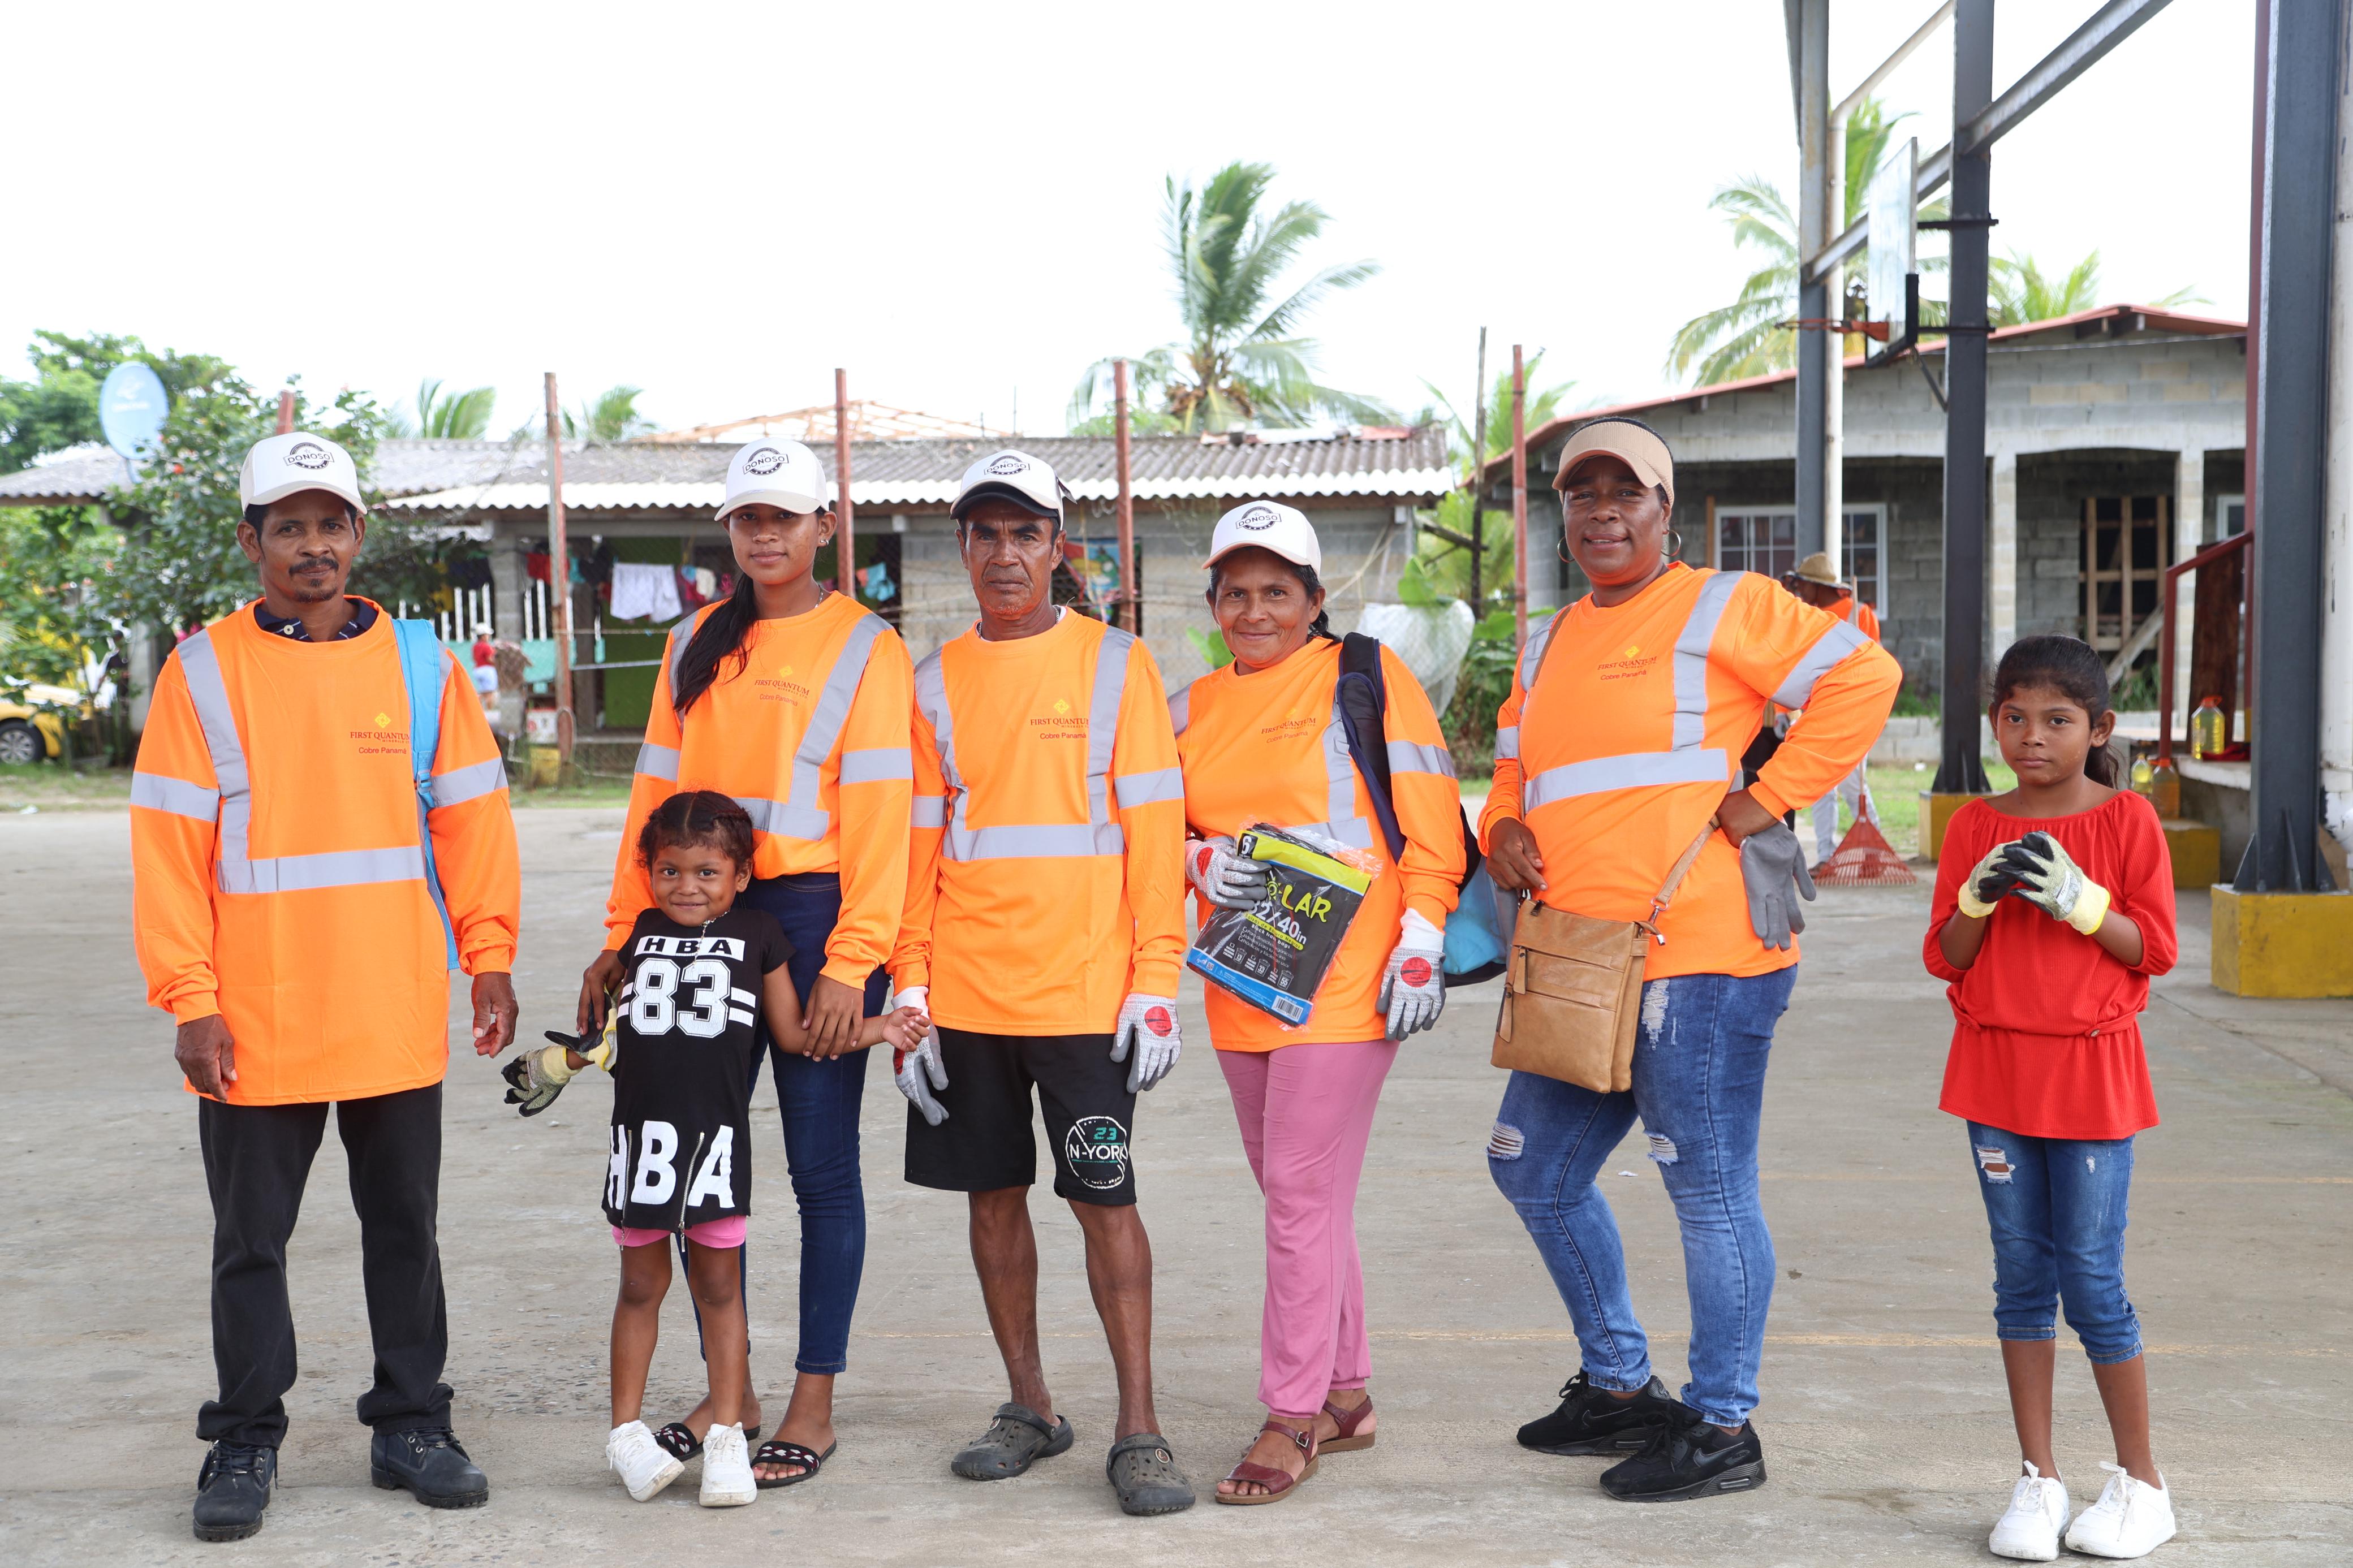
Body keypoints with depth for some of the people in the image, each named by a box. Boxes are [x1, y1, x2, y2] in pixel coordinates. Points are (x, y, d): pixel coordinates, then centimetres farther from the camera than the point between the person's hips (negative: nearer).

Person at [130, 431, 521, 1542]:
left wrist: (489, 959, 1)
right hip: (254, 1025, -2)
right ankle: (244, 1445, 21)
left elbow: (472, 819, 7)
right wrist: (191, 1002, -9)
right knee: (250, 1241, 8)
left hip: (398, 1018, 2)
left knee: (404, 1228, 11)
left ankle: (412, 1427, 24)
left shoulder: (420, 666, 5)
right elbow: (168, 845, -4)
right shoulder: (205, 669, -2)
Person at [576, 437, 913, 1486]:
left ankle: (813, 1407, 12)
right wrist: (625, 937, 7)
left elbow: (877, 812, -8)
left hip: (815, 918, -5)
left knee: (822, 1167, 2)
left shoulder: (864, 648, -2)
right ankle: (728, 1395, 20)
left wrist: (851, 962, -16)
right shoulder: (697, 644, 13)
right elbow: (658, 791, 14)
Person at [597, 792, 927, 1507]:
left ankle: (726, 1435, 13)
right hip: (643, 1129, 2)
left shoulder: (757, 933, 3)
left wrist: (874, 1029, -1)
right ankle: (626, 1430, 20)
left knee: (718, 1282, 5)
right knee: (641, 1282, 10)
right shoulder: (641, 933, 9)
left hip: (717, 1132, -2)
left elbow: (795, 1036, 7)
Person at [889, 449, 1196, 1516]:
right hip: (965, 992, 3)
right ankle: (1029, 1410, 22)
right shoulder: (939, 681, 9)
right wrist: (910, 986, 3)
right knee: (993, 1194, 9)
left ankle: (1139, 1432, 4)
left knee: (1105, 1198, -2)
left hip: (1082, 988, -3)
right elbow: (918, 845, 10)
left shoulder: (1115, 664, 1)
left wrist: (1156, 984, -8)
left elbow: (1154, 832, -2)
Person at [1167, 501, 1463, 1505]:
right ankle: (1345, 1392, 26)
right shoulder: (1194, 707, 13)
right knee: (1294, 1193, 13)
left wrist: (1421, 943, -12)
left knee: (1305, 1193, -8)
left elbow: (1429, 822, -5)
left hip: (1343, 985, -6)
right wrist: (1203, 863, -4)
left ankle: (1292, 1420, -1)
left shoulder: (1365, 678, -3)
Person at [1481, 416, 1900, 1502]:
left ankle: (1723, 1430, 11)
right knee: (1535, 1170, 16)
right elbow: (1516, 771, 27)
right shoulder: (1549, 647, 20)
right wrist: (1504, 827, 4)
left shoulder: (1719, 606, -2)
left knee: (1710, 1194, -2)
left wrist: (1768, 800, -13)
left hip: (1700, 952, -8)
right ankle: (1619, 1387, 31)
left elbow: (1861, 678, -10)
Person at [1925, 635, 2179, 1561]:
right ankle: (2038, 1480, 15)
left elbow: (2154, 950, -5)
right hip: (1996, 1069, 3)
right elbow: (1946, 960, 5)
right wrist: (1979, 896, -13)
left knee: (2091, 1283, -2)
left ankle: (2140, 1484, 13)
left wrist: (2078, 900, -18)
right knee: (2021, 1276, 7)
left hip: (2091, 1074, -3)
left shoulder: (2127, 821, -2)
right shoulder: (1975, 827, 6)